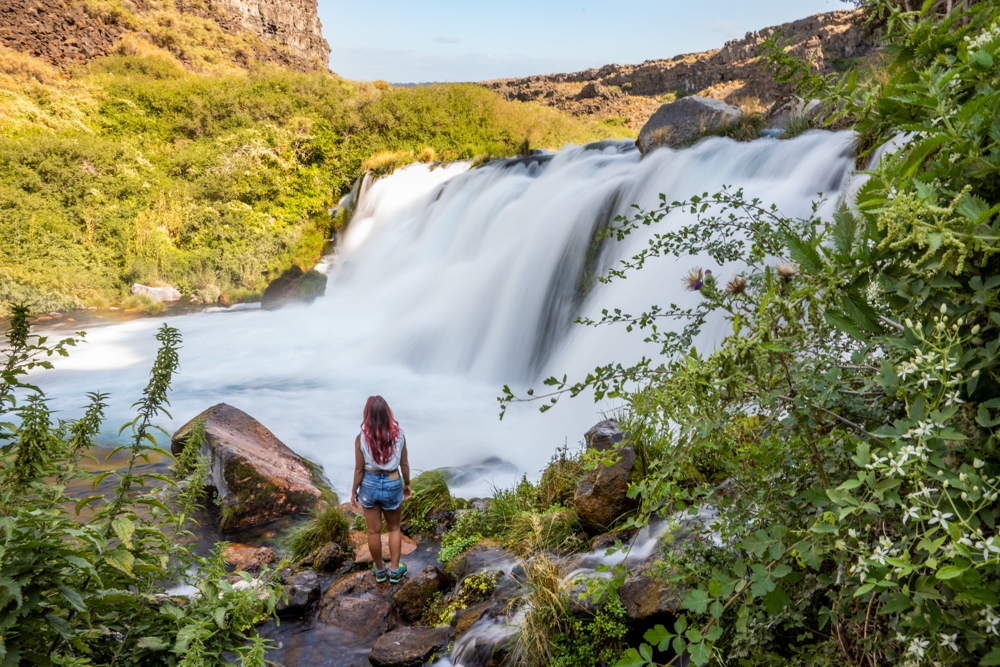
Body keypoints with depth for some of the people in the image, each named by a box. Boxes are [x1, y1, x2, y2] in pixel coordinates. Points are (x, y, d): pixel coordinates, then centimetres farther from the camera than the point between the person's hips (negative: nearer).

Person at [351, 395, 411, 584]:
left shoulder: (361, 438, -17)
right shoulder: (398, 434, -12)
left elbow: (359, 469, -10)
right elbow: (404, 464, -3)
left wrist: (354, 491, 5)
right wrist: (407, 484, 14)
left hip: (369, 485, -1)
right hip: (392, 485, 1)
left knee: (374, 531, 17)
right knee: (394, 528, 22)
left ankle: (379, 570, 34)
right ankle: (395, 570, 29)